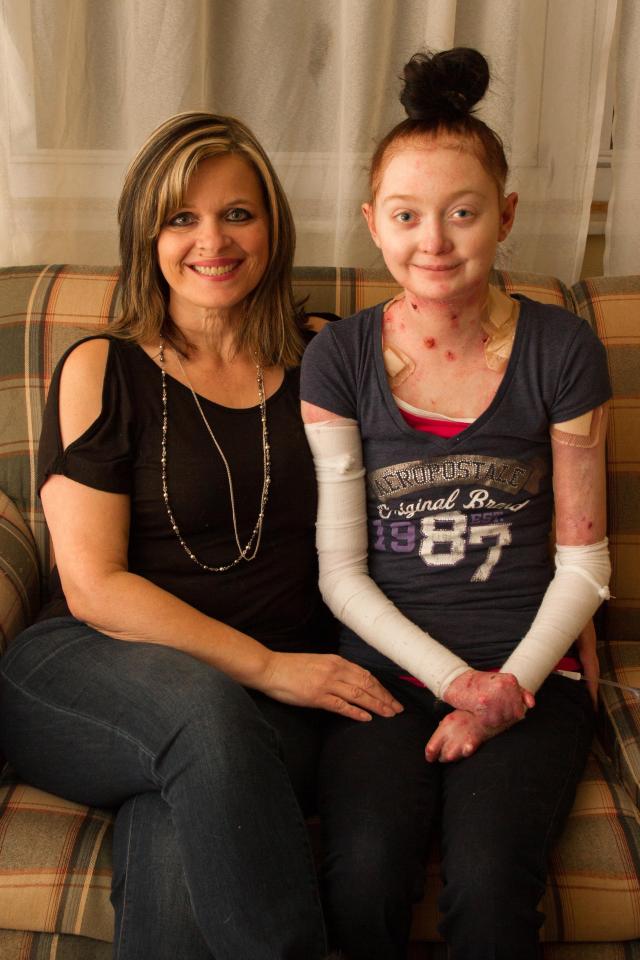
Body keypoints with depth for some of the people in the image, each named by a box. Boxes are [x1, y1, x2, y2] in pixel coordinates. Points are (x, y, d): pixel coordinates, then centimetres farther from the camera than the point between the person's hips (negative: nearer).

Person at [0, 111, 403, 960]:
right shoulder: (103, 370, 2)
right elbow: (93, 586, -5)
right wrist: (265, 666, -13)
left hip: (271, 698, 1)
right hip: (90, 671, -1)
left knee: (177, 839, -32)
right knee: (201, 705, -35)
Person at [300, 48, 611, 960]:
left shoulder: (561, 351, 1)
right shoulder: (339, 358, 1)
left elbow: (584, 561, 4)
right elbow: (341, 569, 2)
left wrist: (509, 689, -8)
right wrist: (453, 679, -8)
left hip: (528, 669, 0)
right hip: (385, 663, 1)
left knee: (486, 883, -26)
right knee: (362, 877, -26)